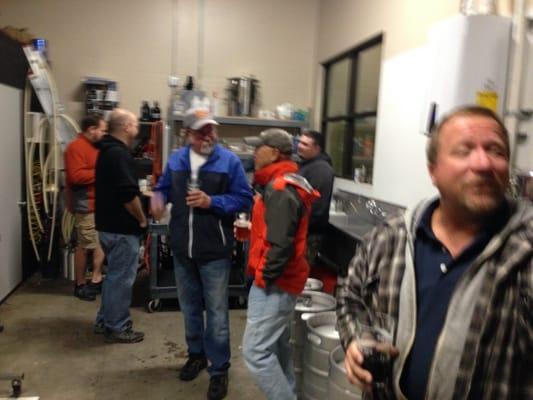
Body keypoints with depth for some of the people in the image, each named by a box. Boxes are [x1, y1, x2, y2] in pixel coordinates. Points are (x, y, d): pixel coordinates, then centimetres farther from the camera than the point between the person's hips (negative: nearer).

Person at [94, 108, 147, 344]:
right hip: (122, 228, -10)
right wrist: (141, 219, -12)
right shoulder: (119, 154, -20)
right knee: (122, 278, 1)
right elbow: (129, 195, -26)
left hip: (109, 224, 11)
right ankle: (117, 328, 12)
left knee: (114, 274, 20)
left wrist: (135, 218, 19)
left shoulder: (107, 150, 13)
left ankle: (104, 321, 31)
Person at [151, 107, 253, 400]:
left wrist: (211, 202, -22)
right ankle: (196, 354, 41)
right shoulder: (176, 160, 6)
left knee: (216, 313, 4)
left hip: (215, 251, -5)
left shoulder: (229, 161, -9)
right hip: (182, 250, 5)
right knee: (189, 308, 20)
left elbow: (244, 199, -10)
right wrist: (158, 199, -5)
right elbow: (163, 187, 18)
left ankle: (219, 370, 18)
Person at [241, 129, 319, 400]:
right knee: (277, 347, 20)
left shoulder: (280, 190, -21)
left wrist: (264, 277, -18)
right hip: (280, 281, 11)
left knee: (255, 351, -7)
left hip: (275, 283, -11)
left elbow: (280, 244, -26)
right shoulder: (280, 184, 13)